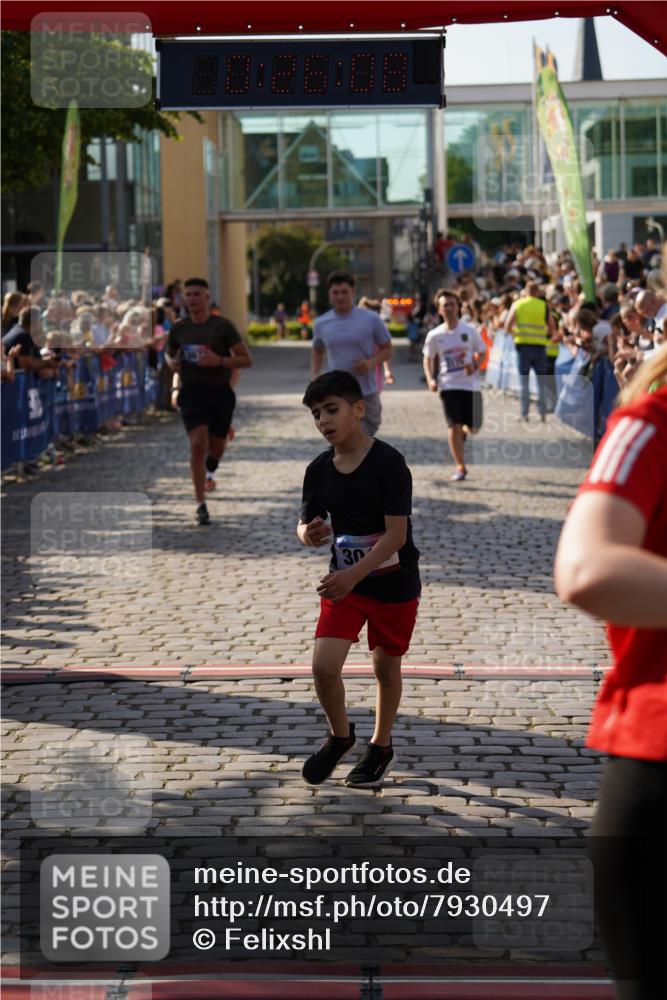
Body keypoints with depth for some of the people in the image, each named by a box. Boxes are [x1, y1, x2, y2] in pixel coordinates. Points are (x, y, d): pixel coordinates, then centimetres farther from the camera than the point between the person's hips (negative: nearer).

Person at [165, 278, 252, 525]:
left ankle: (211, 459, 50)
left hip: (220, 391, 0)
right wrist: (171, 362, 0)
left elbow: (246, 360, -5)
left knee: (215, 449, 9)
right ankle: (200, 505, -12)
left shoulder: (223, 326, -5)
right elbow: (169, 353, 24)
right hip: (192, 391, 0)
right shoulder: (179, 329, 4)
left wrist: (219, 361, -20)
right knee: (198, 445, -16)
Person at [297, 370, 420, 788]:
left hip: (395, 582, -3)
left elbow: (397, 534, -23)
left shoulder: (389, 462, -19)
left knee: (387, 667, 11)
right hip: (345, 580, 4)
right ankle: (340, 736, 17)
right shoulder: (319, 469, -3)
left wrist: (354, 574, -33)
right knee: (324, 665, -11)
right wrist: (310, 533, -19)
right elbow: (306, 526, 7)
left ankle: (381, 748, 34)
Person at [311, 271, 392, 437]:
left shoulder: (371, 319, -3)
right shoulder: (321, 323, 4)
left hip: (367, 394, 0)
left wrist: (371, 362, -16)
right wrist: (314, 375, 5)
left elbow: (387, 349, 4)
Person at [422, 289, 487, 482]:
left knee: (473, 427, 3)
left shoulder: (470, 331, 0)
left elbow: (482, 353, 7)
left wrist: (475, 366, -14)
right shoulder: (434, 335, 1)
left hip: (470, 384, 1)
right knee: (453, 425, -10)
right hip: (448, 385, -1)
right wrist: (430, 379, -8)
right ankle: (460, 467, -3)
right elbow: (428, 359, 9)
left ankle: (462, 433, 42)